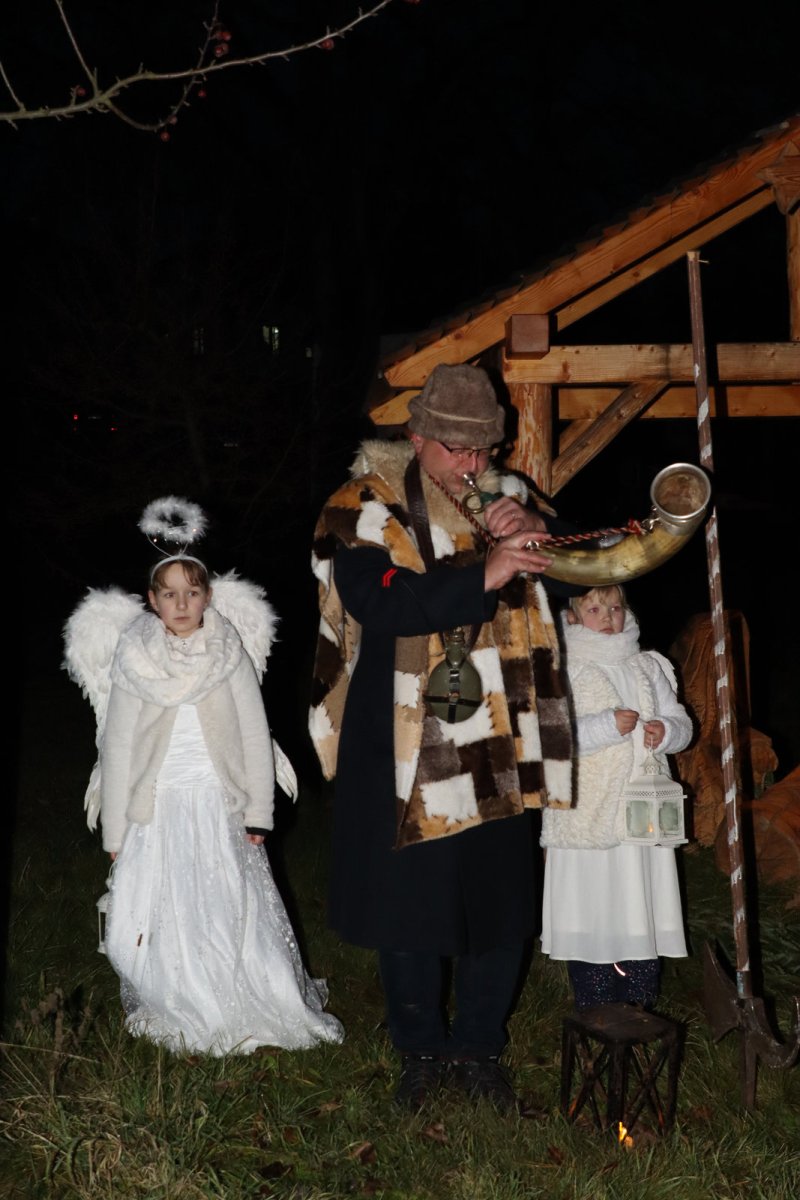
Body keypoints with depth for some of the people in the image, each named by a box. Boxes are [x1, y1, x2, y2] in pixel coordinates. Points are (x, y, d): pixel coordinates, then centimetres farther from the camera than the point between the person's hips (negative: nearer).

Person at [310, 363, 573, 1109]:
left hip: (497, 747, 4)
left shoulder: (503, 498, 8)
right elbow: (378, 601, -23)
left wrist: (531, 537, -14)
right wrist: (482, 574, -30)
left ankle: (478, 1048, 30)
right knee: (407, 907, 8)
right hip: (402, 750, -3)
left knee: (501, 906, 10)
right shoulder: (369, 508, -7)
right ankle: (420, 1050, 29)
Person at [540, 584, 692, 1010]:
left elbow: (681, 722, 16)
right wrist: (606, 727, -21)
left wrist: (666, 730, -7)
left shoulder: (647, 667, 14)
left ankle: (641, 1005, 20)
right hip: (586, 816, -4)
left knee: (642, 912, 8)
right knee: (590, 915, -1)